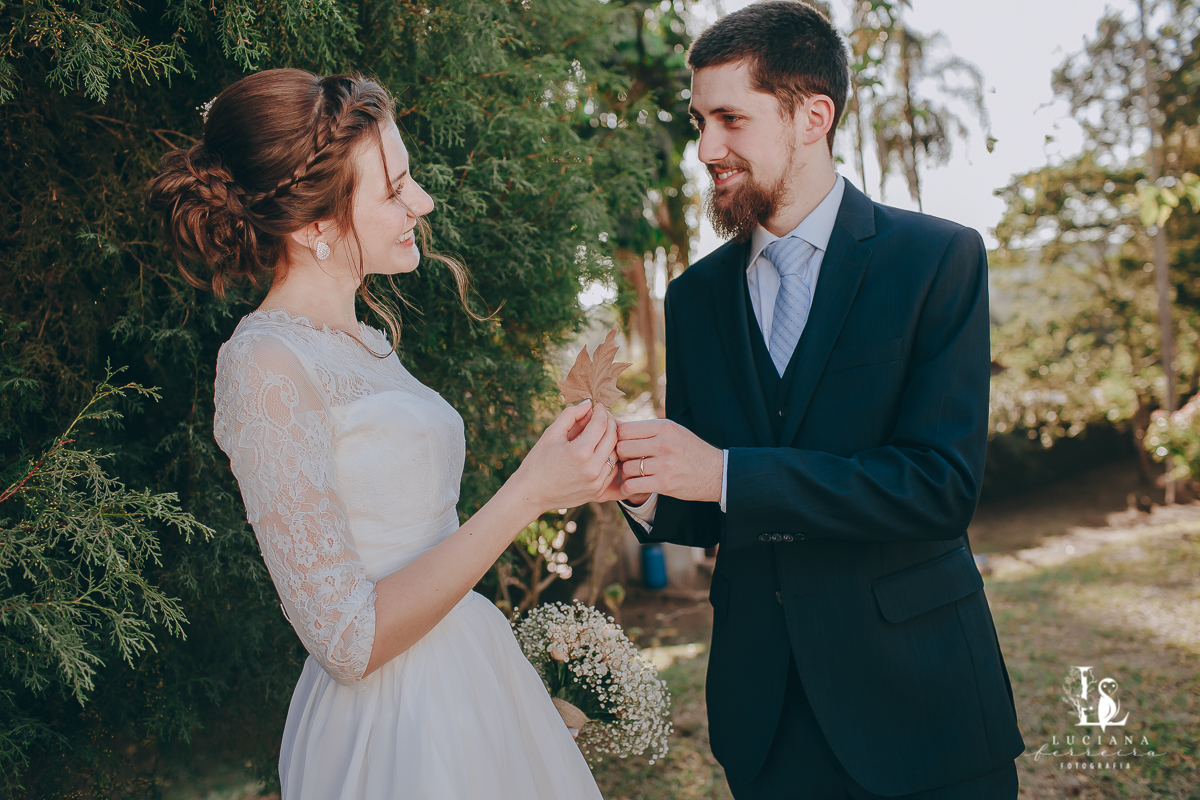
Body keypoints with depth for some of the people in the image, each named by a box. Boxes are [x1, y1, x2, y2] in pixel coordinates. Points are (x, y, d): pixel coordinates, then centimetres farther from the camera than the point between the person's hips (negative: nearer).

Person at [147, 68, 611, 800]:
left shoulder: (364, 343, 6)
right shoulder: (267, 363, -19)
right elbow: (348, 640, -22)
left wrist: (558, 479, 3)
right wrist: (526, 496, -22)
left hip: (469, 678, 8)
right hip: (396, 728, -8)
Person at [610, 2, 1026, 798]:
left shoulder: (939, 257, -9)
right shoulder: (696, 294, 5)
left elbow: (942, 485, -18)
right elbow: (705, 518, 8)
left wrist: (725, 473, -24)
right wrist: (645, 491, -15)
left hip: (915, 696, -3)